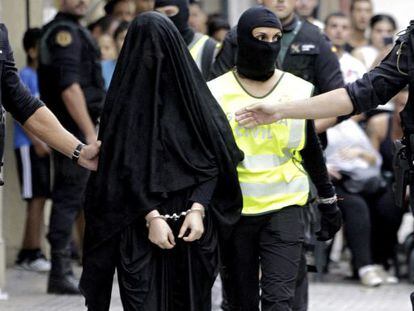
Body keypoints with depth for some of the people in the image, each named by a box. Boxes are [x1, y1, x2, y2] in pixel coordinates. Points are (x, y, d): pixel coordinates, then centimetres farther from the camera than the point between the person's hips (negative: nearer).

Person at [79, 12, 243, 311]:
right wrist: (152, 216, -14)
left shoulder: (192, 91, 5)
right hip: (140, 228, -2)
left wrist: (197, 209, -10)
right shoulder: (126, 97, -1)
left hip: (191, 227, 2)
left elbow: (213, 160, 3)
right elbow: (123, 168, -5)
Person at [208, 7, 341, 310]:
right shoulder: (217, 93, -1)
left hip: (284, 208, 0)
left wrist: (329, 200, 15)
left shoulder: (298, 90, 3)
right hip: (235, 209, 0)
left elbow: (311, 151, 13)